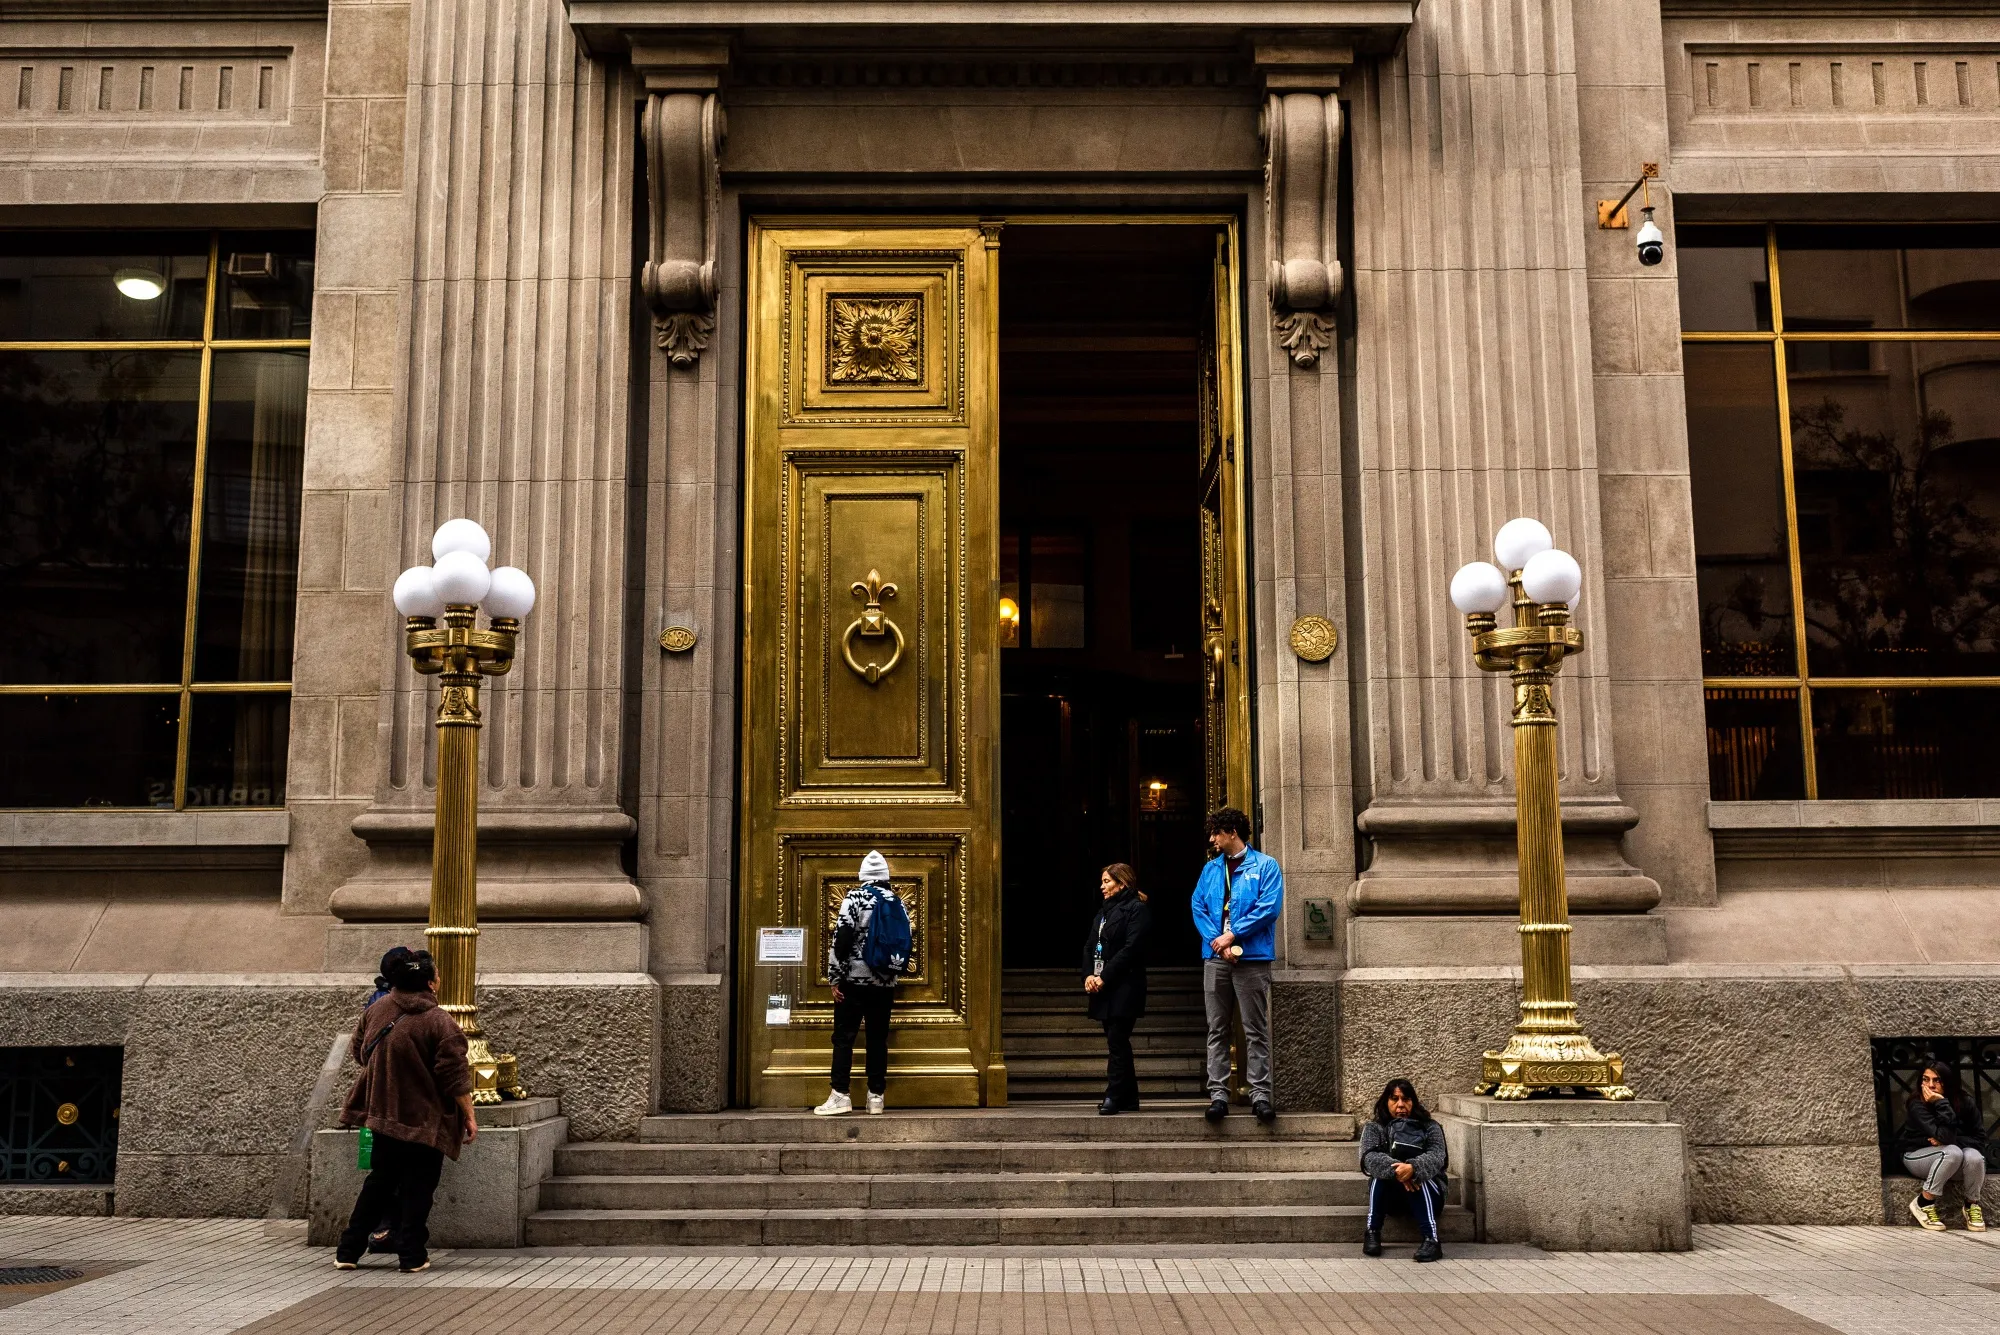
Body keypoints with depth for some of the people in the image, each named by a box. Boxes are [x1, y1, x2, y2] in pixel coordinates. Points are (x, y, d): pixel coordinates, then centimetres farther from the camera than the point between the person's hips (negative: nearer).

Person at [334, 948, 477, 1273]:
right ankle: (412, 1256, 7)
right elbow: (455, 1076, -16)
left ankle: (348, 1250, 20)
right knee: (417, 1187, 5)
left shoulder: (376, 1010, 0)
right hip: (425, 1121, -6)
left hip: (384, 1113, 6)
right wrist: (469, 1116, -8)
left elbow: (358, 1051, 15)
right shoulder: (439, 1023, -17)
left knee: (380, 1182, 18)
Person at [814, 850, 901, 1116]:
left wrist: (834, 978, -8)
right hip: (885, 982, 4)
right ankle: (876, 1096, 8)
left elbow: (841, 939, -12)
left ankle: (840, 1095, -7)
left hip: (854, 979, -4)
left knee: (843, 1037, -1)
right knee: (878, 1039, 8)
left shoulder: (854, 898, -7)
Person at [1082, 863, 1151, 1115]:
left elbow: (1131, 948, -16)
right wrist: (1088, 975, -3)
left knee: (1117, 1041, -11)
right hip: (1104, 988, 8)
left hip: (1125, 987, -8)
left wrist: (1104, 977, -18)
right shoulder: (1104, 912, 21)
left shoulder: (1137, 909, -6)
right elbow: (1090, 946, 15)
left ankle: (1114, 1096, -10)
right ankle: (1129, 1098, 15)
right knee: (1117, 1042, 10)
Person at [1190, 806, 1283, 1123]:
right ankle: (1218, 1093, 6)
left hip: (1252, 958, -4)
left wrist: (1232, 935, -13)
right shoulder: (1211, 868, 15)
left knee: (1256, 1030, -1)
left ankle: (1260, 1093, 3)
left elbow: (1269, 907, -10)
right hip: (1215, 958, 4)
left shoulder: (1265, 866, 1)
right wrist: (1215, 940, -10)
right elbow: (1198, 907, 6)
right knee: (1217, 1030, 4)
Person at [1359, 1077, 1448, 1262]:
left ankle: (1431, 1239, -41)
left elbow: (1437, 1157, -17)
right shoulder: (1373, 1128, 4)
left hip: (1426, 1193, 0)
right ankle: (1372, 1232, -26)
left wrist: (1413, 1168, -40)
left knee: (1418, 1177, -32)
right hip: (1389, 1195, 1)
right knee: (1383, 1170, -30)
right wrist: (1396, 1171, -37)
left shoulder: (1430, 1128, 3)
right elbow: (1369, 1158, -16)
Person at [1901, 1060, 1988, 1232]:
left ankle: (1972, 1204, -5)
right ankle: (1924, 1203, -21)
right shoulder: (1917, 1106, -22)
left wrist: (1946, 1141, -23)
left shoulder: (1964, 1104, -10)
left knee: (1974, 1156, -31)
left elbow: (1980, 1139, -9)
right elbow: (1945, 1135, -32)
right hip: (1918, 1157, -3)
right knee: (1952, 1152, -35)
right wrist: (1942, 1104, -38)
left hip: (1954, 1164, 3)